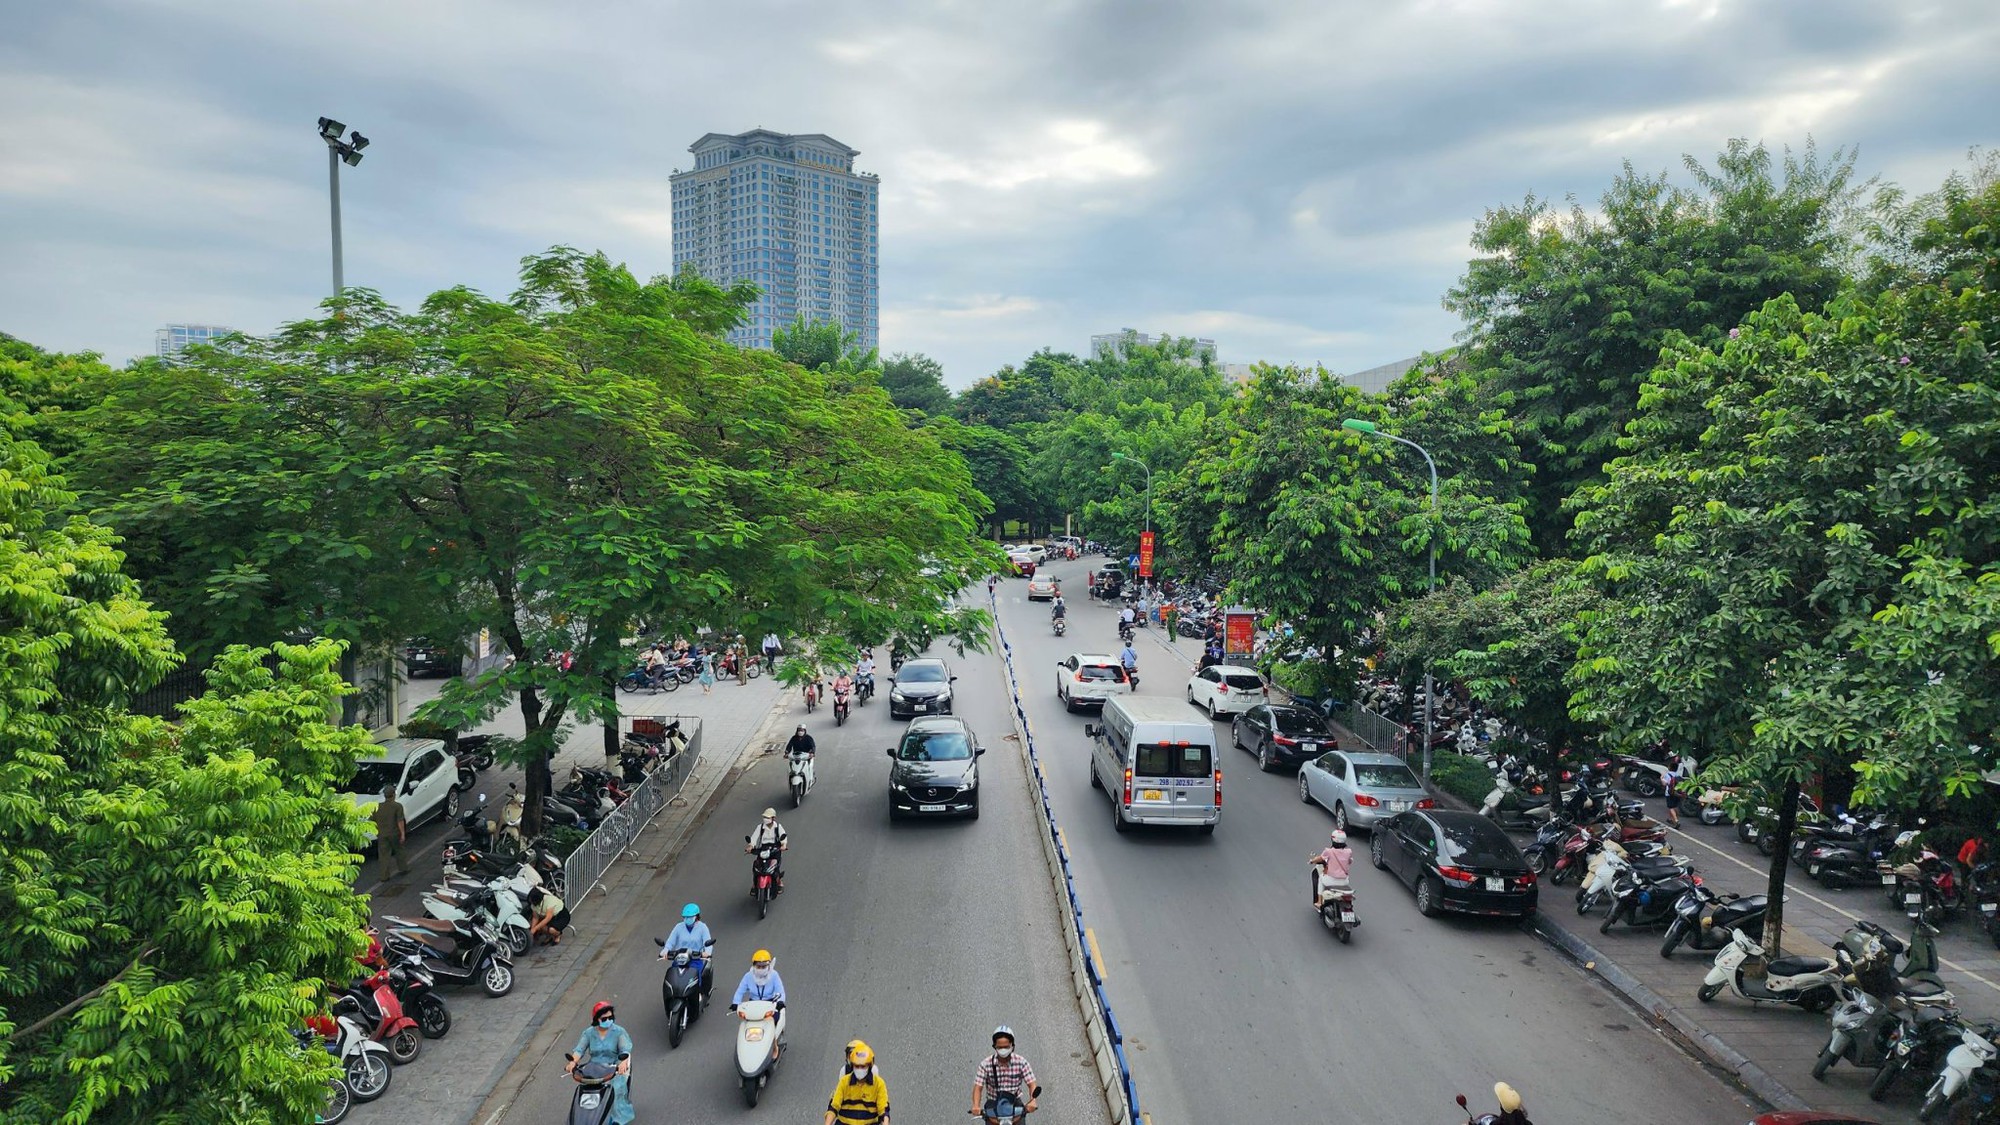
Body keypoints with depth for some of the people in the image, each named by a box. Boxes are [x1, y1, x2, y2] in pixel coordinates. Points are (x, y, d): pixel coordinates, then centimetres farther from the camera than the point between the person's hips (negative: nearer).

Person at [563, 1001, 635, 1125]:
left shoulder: (619, 1032, -2)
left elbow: (625, 1049, -13)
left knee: (617, 1087, -29)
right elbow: (579, 1049, -2)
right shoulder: (588, 1033, 7)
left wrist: (624, 1062, -35)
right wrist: (572, 1061, -24)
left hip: (615, 1067, -2)